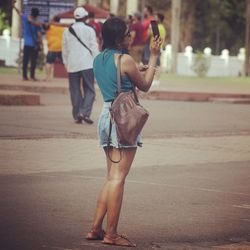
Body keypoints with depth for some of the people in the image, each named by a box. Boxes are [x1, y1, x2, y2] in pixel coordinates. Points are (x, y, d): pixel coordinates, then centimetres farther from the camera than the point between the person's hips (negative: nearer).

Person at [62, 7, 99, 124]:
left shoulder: (67, 31, 8)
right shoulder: (89, 30, -2)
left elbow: (65, 50, 13)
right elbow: (94, 48, -2)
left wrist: (66, 64, 23)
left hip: (72, 65, 3)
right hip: (87, 64, -3)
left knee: (75, 91, 8)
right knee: (89, 90, 1)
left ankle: (77, 116, 8)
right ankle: (84, 112, -17)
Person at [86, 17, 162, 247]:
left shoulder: (98, 60, 10)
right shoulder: (125, 60, -12)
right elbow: (145, 85, 1)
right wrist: (154, 56, 8)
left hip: (106, 115, 8)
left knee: (112, 177, 15)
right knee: (118, 178, -6)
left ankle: (96, 229, 14)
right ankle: (111, 234, -5)